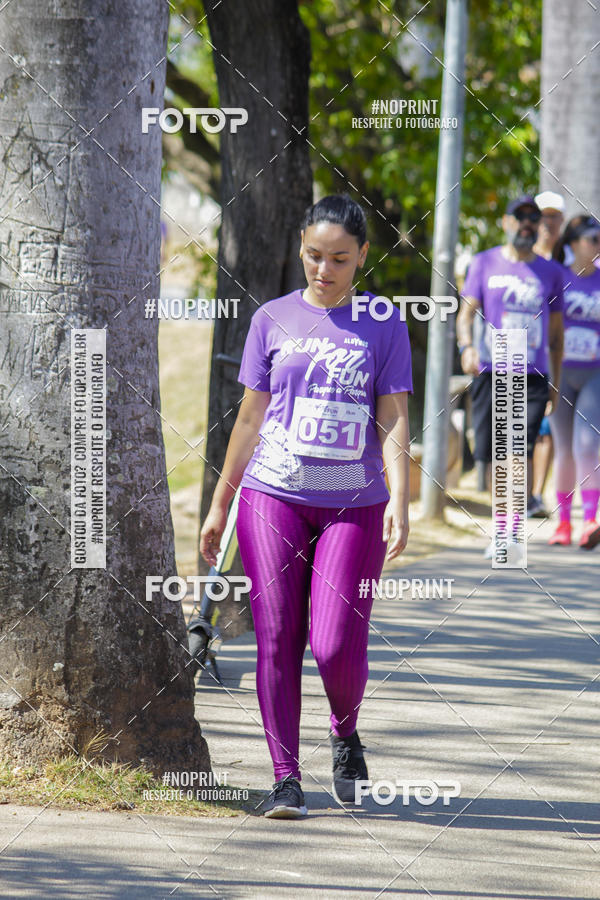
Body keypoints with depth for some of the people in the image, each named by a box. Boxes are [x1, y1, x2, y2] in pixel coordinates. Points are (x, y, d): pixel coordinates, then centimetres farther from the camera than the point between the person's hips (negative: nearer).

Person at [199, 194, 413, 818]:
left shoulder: (384, 327, 5)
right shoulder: (273, 320, 8)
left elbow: (393, 421, 2)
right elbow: (250, 418, 13)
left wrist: (399, 500, -12)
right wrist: (219, 505, 14)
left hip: (353, 505, -1)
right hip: (273, 496, 1)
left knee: (336, 645, -10)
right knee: (277, 639, -5)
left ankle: (345, 732, 21)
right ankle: (285, 778, 2)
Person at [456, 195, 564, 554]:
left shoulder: (551, 272, 13)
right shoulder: (485, 263, 10)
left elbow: (556, 332, 17)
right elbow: (466, 313, 4)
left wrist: (555, 383, 13)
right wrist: (467, 346, -16)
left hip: (533, 375, -1)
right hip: (491, 372, 1)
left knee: (522, 450, -15)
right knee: (492, 453, 3)